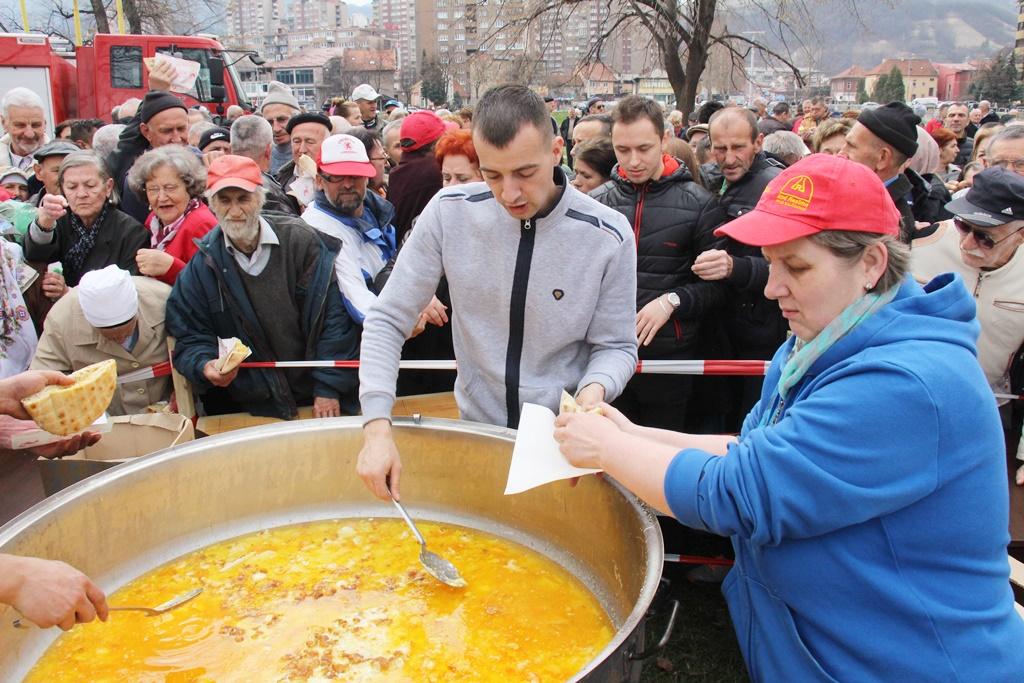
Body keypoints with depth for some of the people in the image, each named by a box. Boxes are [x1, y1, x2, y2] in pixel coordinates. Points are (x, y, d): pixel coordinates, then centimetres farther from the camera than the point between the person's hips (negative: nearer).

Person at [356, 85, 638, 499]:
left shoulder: (608, 235, -16)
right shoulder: (449, 212, -14)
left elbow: (616, 346, -5)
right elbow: (387, 321, -9)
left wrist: (593, 390, -28)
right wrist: (377, 425, -21)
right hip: (475, 428, 1)